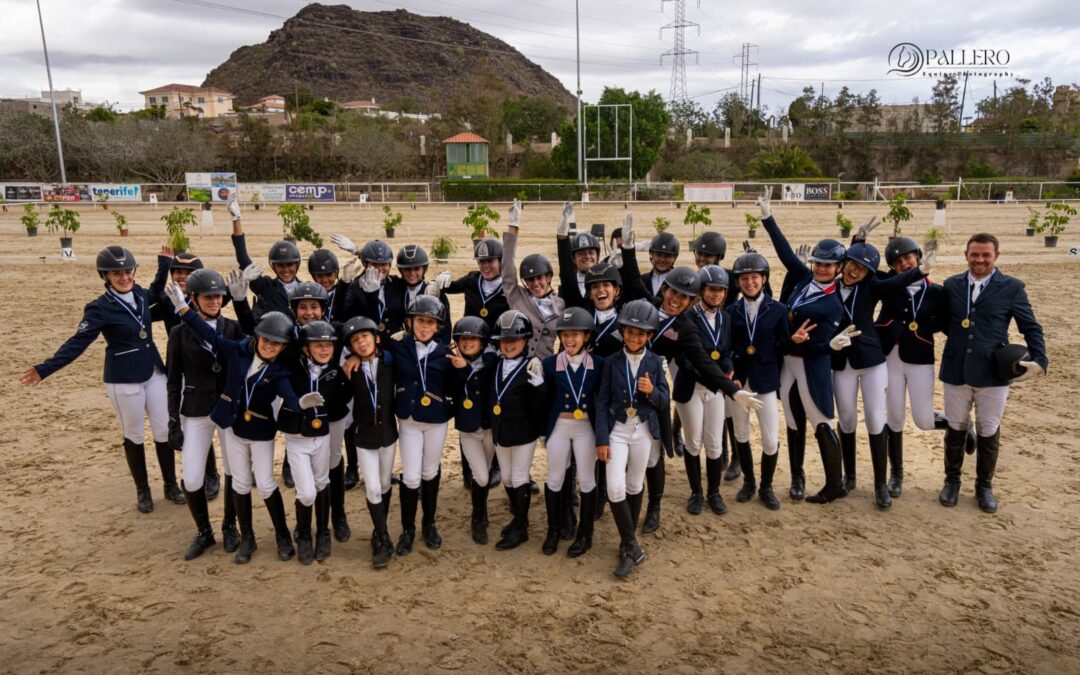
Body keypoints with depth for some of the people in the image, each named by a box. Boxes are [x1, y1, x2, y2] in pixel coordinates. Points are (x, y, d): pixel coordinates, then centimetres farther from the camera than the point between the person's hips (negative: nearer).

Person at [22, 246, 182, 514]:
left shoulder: (142, 294, 1)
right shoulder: (100, 308, -14)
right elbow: (78, 342, -18)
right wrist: (45, 368, -27)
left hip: (154, 372, 5)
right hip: (123, 380, -5)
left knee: (164, 431, 10)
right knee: (134, 435, 9)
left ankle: (171, 485, 24)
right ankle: (143, 491, 24)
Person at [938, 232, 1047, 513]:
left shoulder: (1012, 287, -2)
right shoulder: (951, 285, 4)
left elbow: (1031, 327, 1)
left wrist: (1039, 359, -11)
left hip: (993, 373, -1)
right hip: (956, 371, 2)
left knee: (989, 432, 10)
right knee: (955, 428, 13)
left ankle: (984, 486, 28)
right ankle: (952, 481, 30)